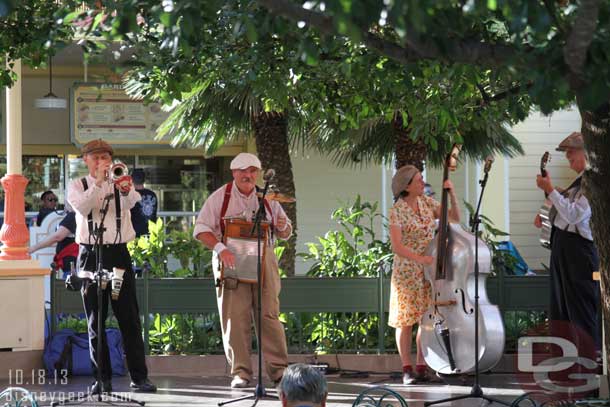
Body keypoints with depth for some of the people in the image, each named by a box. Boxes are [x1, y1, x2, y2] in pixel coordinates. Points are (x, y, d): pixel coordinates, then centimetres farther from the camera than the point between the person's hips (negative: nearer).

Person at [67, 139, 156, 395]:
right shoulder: (77, 186, 7)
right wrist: (99, 182, -28)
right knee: (95, 320, 2)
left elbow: (131, 201, -15)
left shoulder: (120, 183, 8)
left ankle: (139, 376, -1)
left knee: (129, 317, -3)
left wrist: (125, 189, -38)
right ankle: (102, 378, 8)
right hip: (91, 255, 0)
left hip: (118, 253, 0)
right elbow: (82, 206, -15)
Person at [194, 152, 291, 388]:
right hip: (231, 262, -2)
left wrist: (283, 227, -5)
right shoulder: (220, 197, 3)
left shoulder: (267, 199, 14)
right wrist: (219, 248, -20)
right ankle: (240, 372, -1)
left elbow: (285, 233, 20)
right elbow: (201, 229, -4)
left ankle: (279, 369, -1)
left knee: (269, 314, -3)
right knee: (235, 317, -5)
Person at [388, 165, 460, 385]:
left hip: (429, 270, 5)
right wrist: (419, 258, -30)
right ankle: (407, 370, 7)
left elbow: (455, 217, 8)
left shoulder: (426, 202, 4)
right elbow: (396, 247, -19)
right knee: (406, 322, 1)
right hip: (407, 271, -5)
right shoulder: (398, 210, -14)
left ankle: (421, 367, 12)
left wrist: (452, 194, -6)